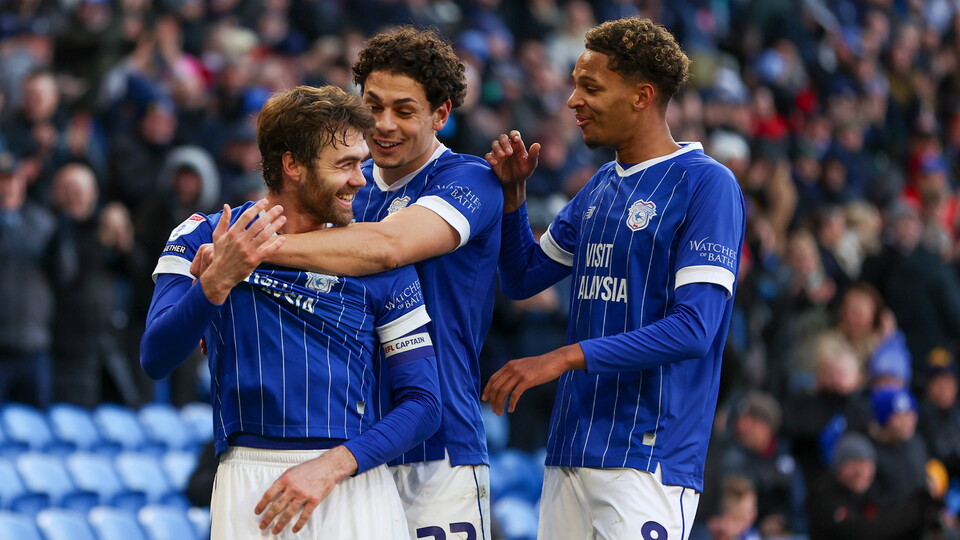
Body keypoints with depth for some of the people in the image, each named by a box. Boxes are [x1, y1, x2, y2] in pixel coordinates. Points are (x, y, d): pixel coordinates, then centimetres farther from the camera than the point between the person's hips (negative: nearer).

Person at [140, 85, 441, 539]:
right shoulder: (201, 241, 3)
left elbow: (423, 403, 0)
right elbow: (155, 360, -10)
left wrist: (331, 466, -13)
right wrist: (219, 279, -25)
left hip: (354, 484, 1)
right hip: (246, 481, -1)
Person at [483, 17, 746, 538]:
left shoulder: (707, 185, -8)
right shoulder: (601, 187, 17)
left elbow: (694, 328, -17)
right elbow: (521, 279, 27)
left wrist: (564, 358, -19)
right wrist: (512, 192, 10)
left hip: (648, 459, -8)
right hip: (570, 449, 8)